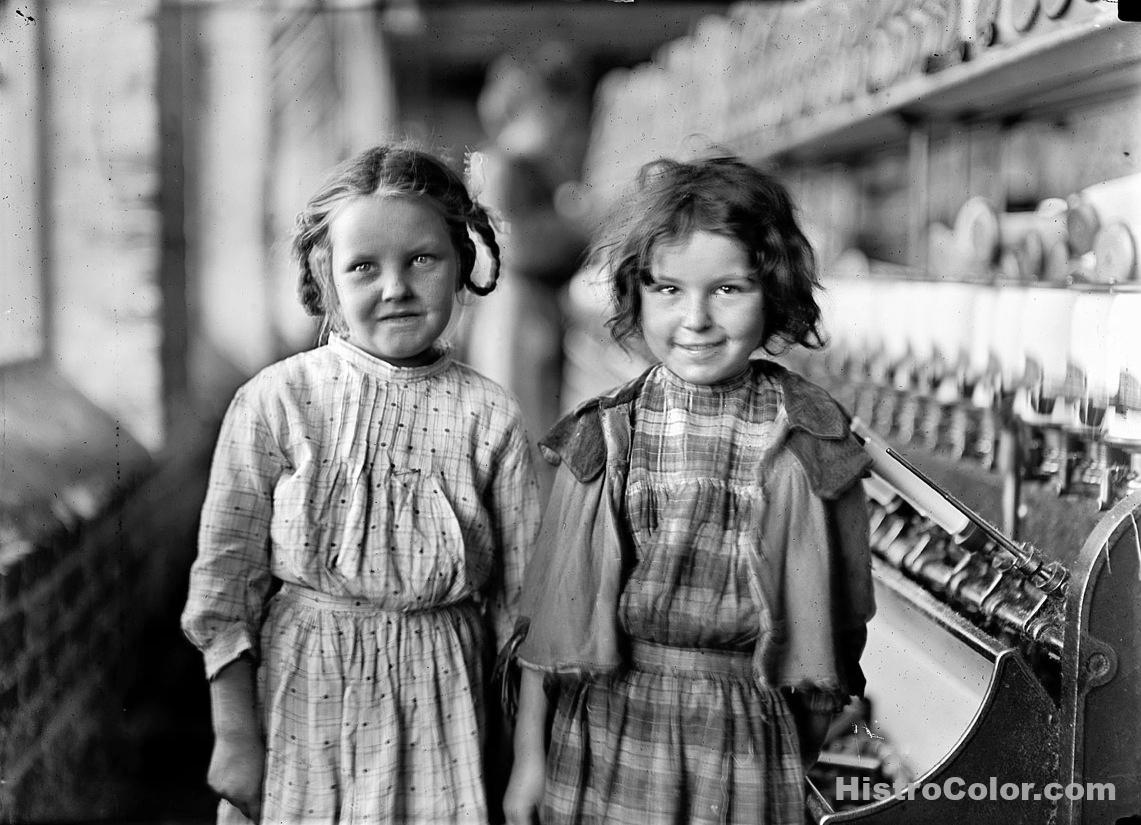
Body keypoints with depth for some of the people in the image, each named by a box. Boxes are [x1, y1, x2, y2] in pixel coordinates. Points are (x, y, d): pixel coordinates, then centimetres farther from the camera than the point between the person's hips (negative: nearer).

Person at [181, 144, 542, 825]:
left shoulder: (489, 416, -6)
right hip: (302, 691, 0)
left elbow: (519, 590, 0)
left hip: (440, 695, 1)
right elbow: (226, 571, -4)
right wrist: (235, 736, -3)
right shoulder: (276, 401, -8)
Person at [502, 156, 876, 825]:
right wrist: (529, 756, 2)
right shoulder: (604, 435, -4)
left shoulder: (810, 443, -7)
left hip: (746, 743, -1)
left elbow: (835, 621, 1)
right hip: (602, 738, 1)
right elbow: (550, 605, 1)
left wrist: (801, 762, 3)